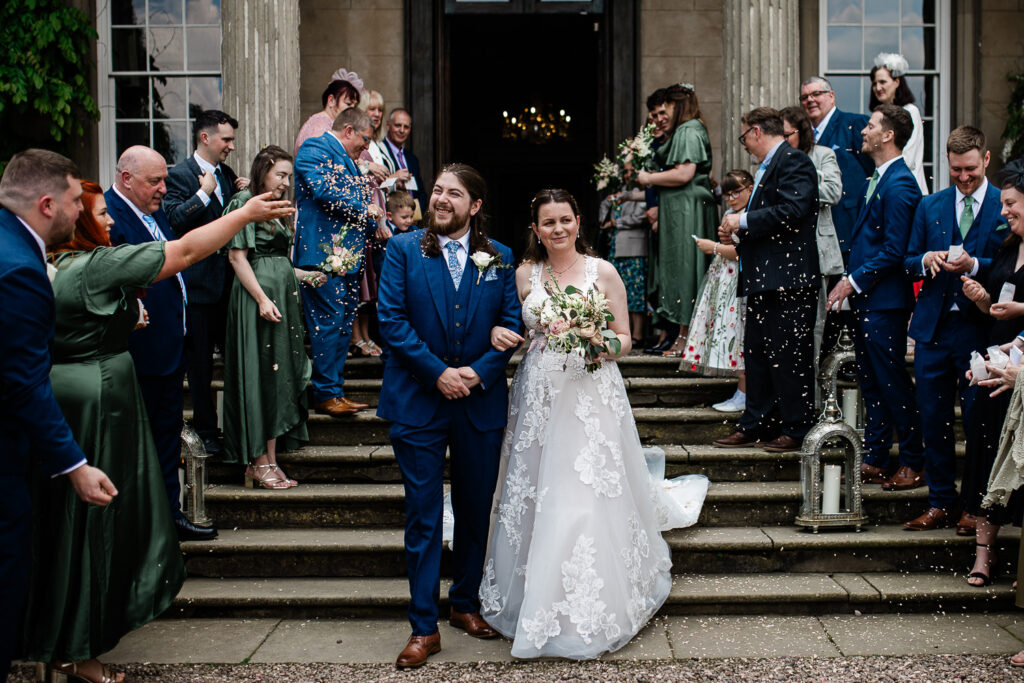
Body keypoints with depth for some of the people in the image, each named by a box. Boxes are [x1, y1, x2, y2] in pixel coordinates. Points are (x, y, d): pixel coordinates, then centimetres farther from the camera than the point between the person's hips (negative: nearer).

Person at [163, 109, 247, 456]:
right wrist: (205, 192, -17)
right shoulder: (179, 175, -7)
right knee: (200, 363, 5)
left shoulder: (227, 174, 14)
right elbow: (175, 220, -19)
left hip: (229, 281, 6)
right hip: (199, 283, -6)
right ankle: (206, 430, 17)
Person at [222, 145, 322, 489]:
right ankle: (260, 462, 0)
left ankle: (269, 458, 12)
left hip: (282, 296, 9)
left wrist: (304, 275, 14)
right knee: (262, 373, -6)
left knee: (280, 374, 7)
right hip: (257, 297, -9)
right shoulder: (245, 203, -6)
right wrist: (262, 299, -20)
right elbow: (237, 257, -13)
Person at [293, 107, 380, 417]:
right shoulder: (315, 148, -4)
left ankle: (335, 391, 14)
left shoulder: (347, 160, 24)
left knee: (344, 325, 9)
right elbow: (322, 190, -18)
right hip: (323, 254, -9)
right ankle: (326, 394, -3)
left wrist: (377, 225, 15)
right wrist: (364, 210, -9)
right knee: (329, 322, -9)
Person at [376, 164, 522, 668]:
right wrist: (438, 373, -15)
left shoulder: (499, 258, 5)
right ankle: (424, 627, 11)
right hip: (418, 400, -2)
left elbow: (512, 324, 2)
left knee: (476, 510, 14)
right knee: (423, 516, 2)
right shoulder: (402, 249, 0)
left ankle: (465, 603, 33)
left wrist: (477, 372, -13)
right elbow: (391, 319, -8)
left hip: (481, 401, 3)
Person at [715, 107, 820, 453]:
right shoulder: (768, 166, 21)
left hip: (788, 279, -10)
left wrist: (743, 221, -16)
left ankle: (796, 429, 6)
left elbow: (791, 211, -23)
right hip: (763, 280, 10)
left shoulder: (792, 160, -9)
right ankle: (756, 425, 21)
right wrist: (737, 233, 10)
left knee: (788, 357, -3)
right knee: (756, 353, 13)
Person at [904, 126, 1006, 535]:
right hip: (933, 326, 3)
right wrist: (926, 260, -10)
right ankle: (940, 500, 20)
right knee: (933, 418, 7)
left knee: (977, 420, 2)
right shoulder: (930, 206, 12)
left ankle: (975, 506, 16)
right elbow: (908, 262, 12)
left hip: (978, 327, -3)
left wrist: (974, 266, -20)